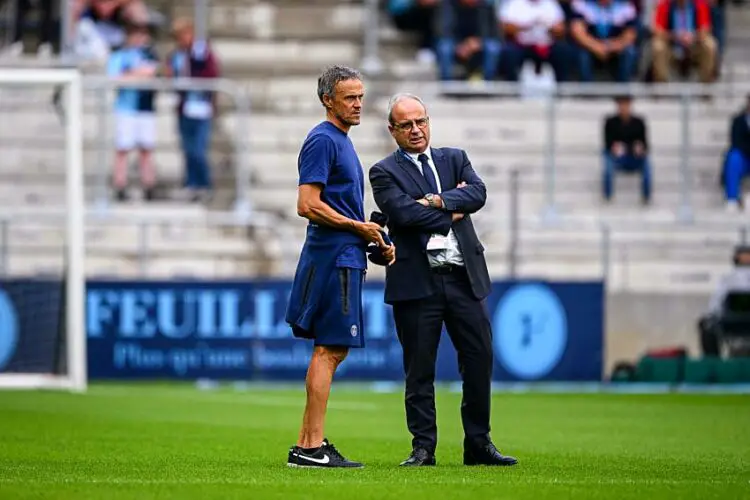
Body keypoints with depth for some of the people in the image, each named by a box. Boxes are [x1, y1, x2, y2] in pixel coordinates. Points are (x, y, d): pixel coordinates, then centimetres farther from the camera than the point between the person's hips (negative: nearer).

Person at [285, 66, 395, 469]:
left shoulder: (341, 141, 20)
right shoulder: (322, 140, -11)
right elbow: (308, 205, -19)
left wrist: (375, 239, 14)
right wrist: (359, 227, -13)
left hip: (345, 258, 10)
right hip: (333, 258, -10)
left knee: (334, 350, 11)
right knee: (328, 351, -9)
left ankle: (308, 443, 13)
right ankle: (312, 446, -9)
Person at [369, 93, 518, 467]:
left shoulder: (454, 159, 15)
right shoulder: (385, 172, 3)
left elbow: (478, 193, -3)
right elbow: (403, 212, -14)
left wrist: (438, 201, -14)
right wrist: (451, 213, -7)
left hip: (464, 278, 3)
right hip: (417, 280, -3)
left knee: (480, 359, 4)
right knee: (419, 369, 1)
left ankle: (478, 444, 13)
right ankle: (423, 447, 8)